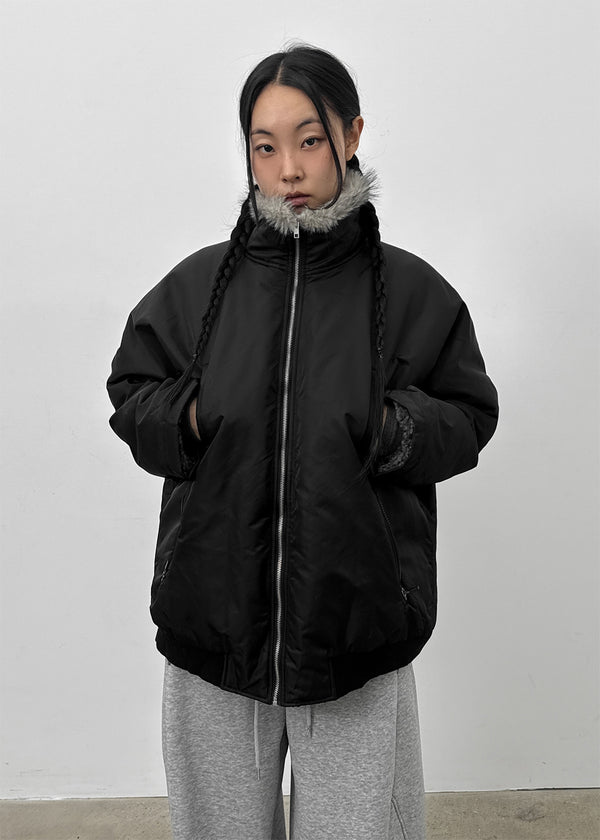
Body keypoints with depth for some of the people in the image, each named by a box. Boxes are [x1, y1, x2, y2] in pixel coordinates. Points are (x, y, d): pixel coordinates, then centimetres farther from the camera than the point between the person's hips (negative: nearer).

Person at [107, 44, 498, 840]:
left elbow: (469, 417, 5)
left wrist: (395, 427, -14)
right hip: (214, 619, 2)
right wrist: (189, 416, -10)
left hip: (358, 622, -1)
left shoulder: (410, 289, -2)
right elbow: (130, 395, 10)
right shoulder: (198, 282, 2)